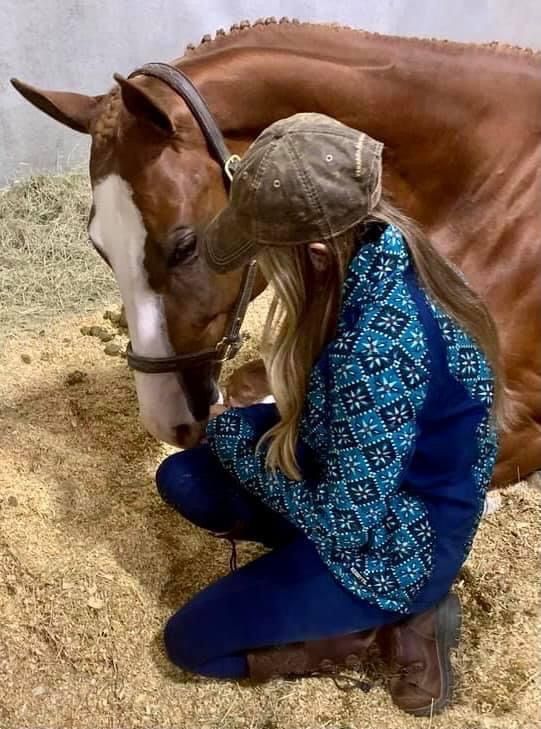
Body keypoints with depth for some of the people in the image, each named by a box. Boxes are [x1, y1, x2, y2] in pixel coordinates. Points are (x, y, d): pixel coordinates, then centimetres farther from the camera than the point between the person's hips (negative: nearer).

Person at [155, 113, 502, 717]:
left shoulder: (375, 352, -40)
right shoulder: (379, 250, -12)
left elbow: (347, 521, -27)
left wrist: (233, 438, -15)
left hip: (392, 544, -8)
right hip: (354, 471, 8)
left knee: (189, 643, 3)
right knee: (182, 480, 10)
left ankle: (391, 627, 7)